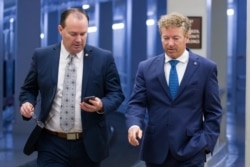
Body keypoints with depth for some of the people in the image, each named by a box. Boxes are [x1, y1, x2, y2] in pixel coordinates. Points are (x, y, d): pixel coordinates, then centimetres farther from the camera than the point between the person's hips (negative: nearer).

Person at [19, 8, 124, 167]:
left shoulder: (104, 58, -1)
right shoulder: (42, 56, 2)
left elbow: (116, 93, 2)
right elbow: (29, 89, 11)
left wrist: (102, 105, -19)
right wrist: (27, 103, -11)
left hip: (89, 144, 0)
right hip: (51, 143, 0)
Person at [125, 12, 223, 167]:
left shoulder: (206, 67, 3)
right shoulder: (146, 67, 8)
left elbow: (213, 111, 4)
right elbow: (137, 103, 2)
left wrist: (206, 142, -6)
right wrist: (134, 124, -18)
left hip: (191, 151, -2)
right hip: (155, 150, 2)